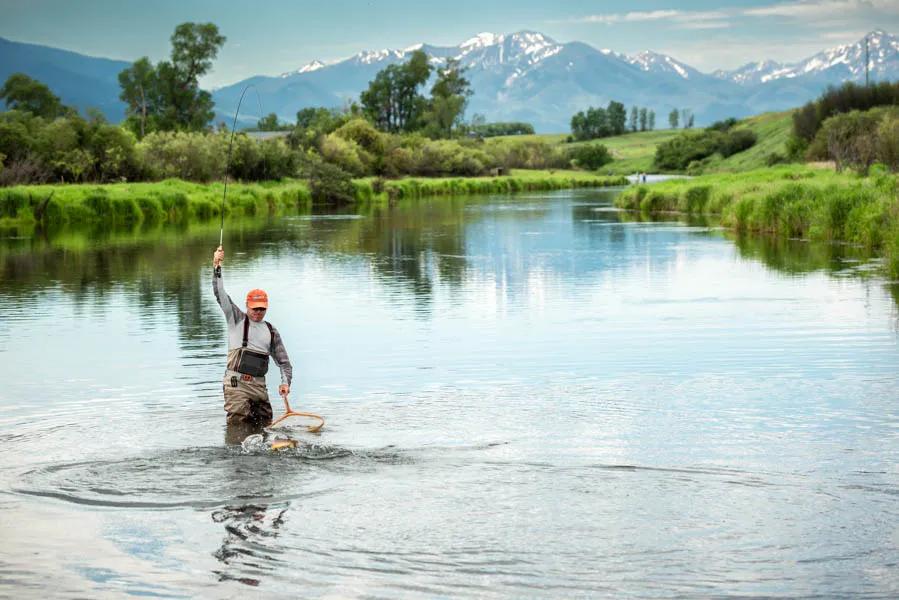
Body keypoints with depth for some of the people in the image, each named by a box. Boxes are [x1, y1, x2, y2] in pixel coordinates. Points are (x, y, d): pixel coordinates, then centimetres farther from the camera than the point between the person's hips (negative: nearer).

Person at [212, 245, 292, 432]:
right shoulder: (237, 319, 8)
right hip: (236, 383, -4)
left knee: (263, 426, 2)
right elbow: (220, 294, -3)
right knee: (238, 426, -12)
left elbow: (283, 361, 17)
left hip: (258, 385, 4)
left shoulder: (271, 331, 16)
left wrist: (285, 382, -1)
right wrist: (217, 267, -13)